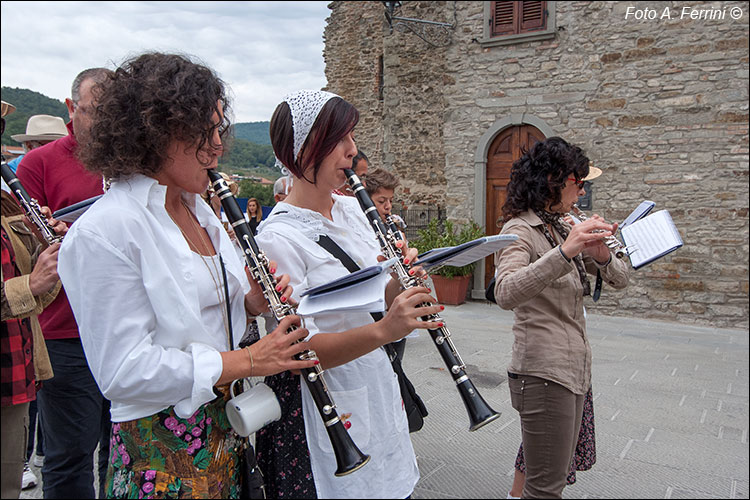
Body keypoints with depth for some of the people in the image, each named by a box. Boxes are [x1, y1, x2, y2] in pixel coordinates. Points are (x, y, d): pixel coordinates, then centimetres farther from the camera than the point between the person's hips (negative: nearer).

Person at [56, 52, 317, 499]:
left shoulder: (198, 210, 7)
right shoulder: (103, 232, -20)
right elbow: (123, 370, -22)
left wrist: (253, 302, -6)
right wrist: (247, 361, -22)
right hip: (160, 450, -7)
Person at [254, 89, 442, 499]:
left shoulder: (351, 209, 3)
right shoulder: (278, 238, -20)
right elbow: (299, 349, -23)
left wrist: (400, 280, -12)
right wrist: (382, 330, -35)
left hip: (377, 390, 7)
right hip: (322, 413, -7)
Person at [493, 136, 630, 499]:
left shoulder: (564, 228, 13)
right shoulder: (520, 230, -14)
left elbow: (619, 279, 12)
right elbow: (505, 294, -32)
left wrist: (600, 255, -10)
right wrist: (565, 251, -40)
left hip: (574, 370, 9)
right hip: (542, 373, -9)